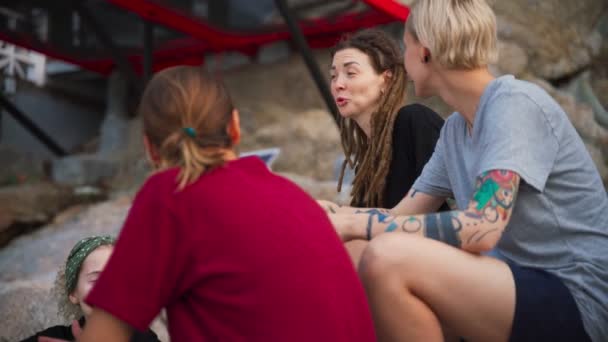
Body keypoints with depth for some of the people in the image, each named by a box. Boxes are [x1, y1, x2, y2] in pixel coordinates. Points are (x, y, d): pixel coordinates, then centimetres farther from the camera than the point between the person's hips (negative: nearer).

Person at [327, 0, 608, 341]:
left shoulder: (514, 103, -16)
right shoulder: (454, 130, 9)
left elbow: (481, 228, -26)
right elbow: (403, 215, 10)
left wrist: (357, 224, -22)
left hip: (578, 297, -8)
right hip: (531, 285, 8)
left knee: (387, 259, -26)